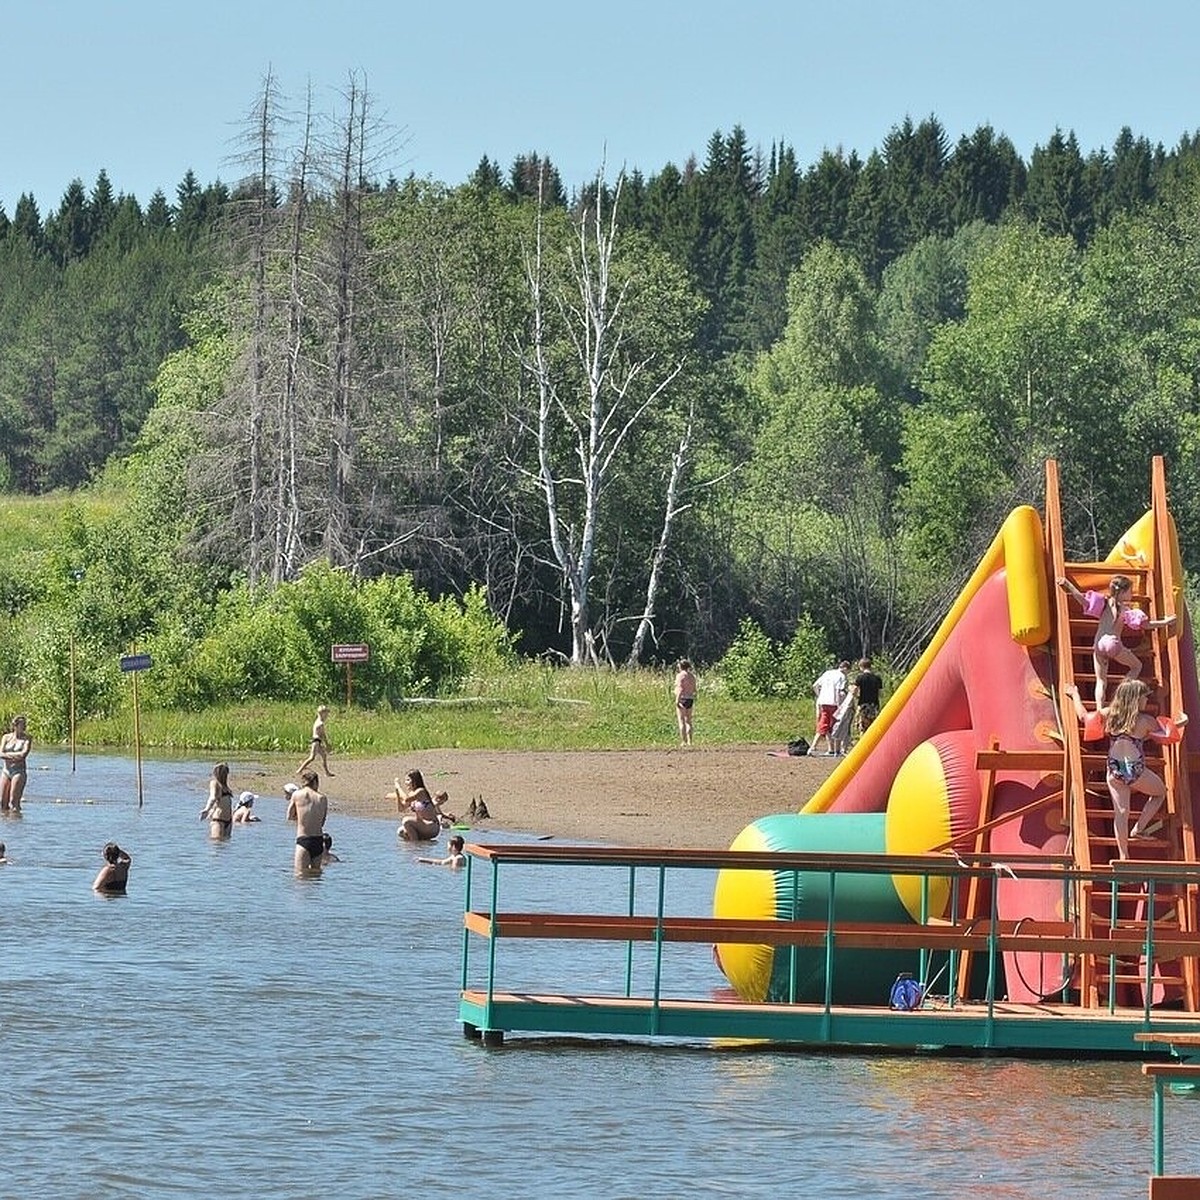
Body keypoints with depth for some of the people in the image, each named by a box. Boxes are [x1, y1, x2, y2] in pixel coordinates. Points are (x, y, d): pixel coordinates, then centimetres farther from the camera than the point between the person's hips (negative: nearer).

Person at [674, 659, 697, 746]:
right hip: (690, 699, 7)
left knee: (681, 720, -5)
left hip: (682, 699, -7)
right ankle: (689, 741, 11)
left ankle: (683, 741, -11)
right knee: (688, 721, 14)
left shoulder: (680, 675, -9)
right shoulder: (692, 676, 11)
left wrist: (677, 700, -17)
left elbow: (680, 689, -17)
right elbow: (694, 689, 14)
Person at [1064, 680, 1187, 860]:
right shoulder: (1146, 721, -5)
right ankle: (1138, 828, 19)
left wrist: (1075, 695, 27)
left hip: (1114, 769, 3)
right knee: (1160, 792, 24)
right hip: (1136, 770, -3)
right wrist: (1179, 723, 29)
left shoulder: (1110, 714, 1)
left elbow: (1083, 716, 11)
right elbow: (1166, 733, 9)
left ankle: (1123, 855, 4)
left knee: (1121, 812, 5)